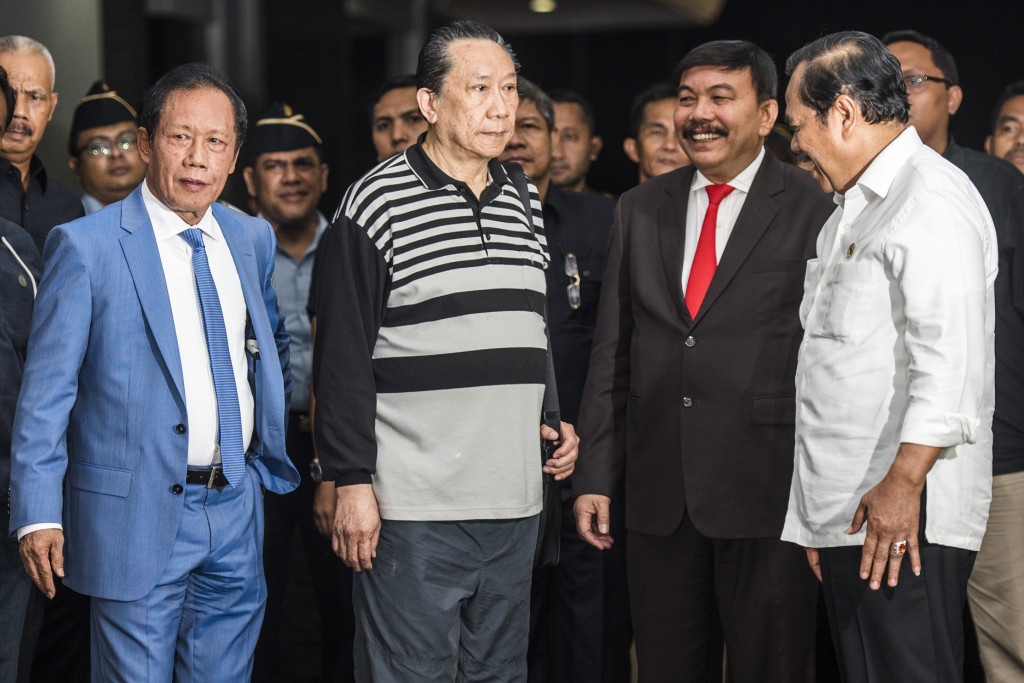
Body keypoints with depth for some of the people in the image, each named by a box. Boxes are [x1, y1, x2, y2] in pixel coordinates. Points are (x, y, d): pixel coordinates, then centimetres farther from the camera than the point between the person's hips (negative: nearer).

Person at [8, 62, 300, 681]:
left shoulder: (252, 239, 8)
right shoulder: (86, 246, -8)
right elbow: (46, 391, -8)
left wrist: (276, 430, 16)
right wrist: (38, 513, -12)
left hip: (237, 512, 5)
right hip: (138, 514, -5)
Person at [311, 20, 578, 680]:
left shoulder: (526, 200, 12)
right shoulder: (377, 203, -7)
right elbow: (343, 357, -8)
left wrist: (554, 419, 10)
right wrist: (351, 480, -11)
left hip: (515, 502, 6)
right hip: (413, 508, -6)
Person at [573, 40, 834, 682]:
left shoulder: (814, 207, -3)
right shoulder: (640, 208, 11)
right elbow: (612, 351, 12)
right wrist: (596, 475, 8)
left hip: (768, 491, -4)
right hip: (659, 496, 4)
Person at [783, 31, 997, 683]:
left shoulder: (932, 201, -11)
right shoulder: (854, 208, 22)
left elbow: (950, 362, -21)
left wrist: (902, 484, -25)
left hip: (904, 512, -10)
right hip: (847, 513, 10)